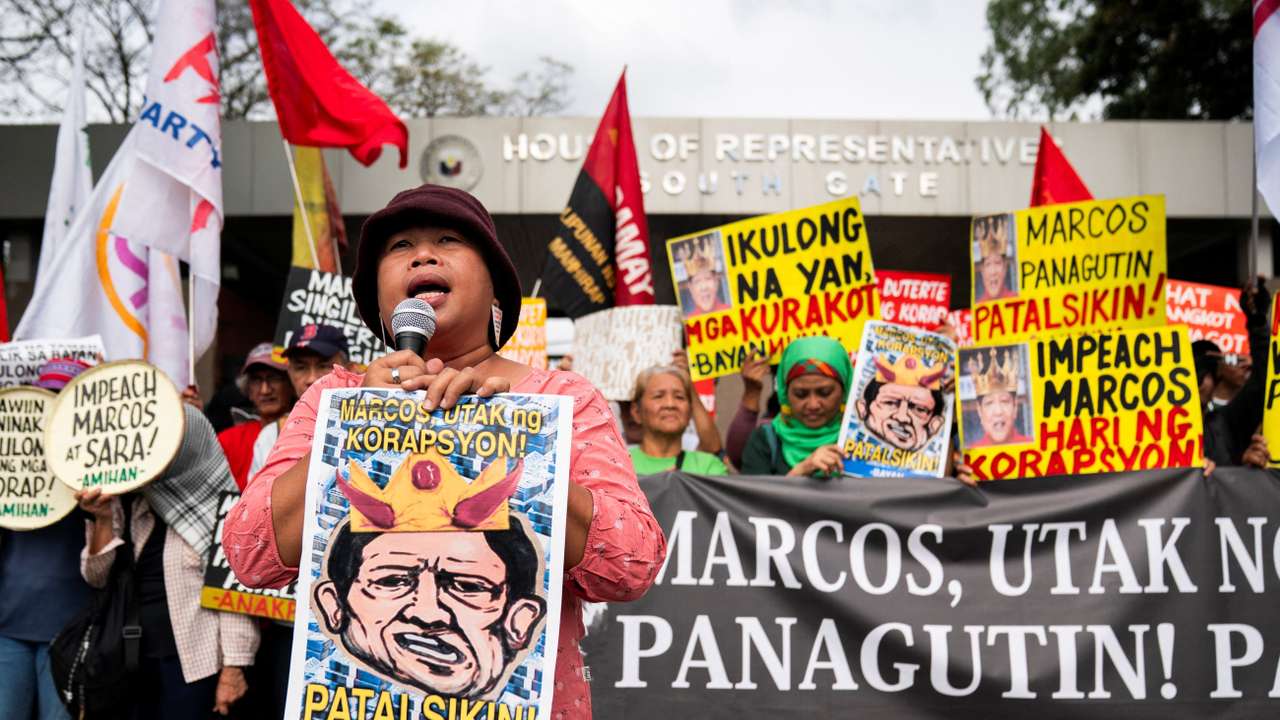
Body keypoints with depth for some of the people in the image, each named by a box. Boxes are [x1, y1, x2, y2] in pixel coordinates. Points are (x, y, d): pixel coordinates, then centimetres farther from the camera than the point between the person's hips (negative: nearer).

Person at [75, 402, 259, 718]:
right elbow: (97, 576, 9)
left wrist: (234, 667, -13)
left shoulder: (222, 508, -8)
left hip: (195, 662, -5)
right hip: (138, 660, 5)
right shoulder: (135, 504, 9)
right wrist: (104, 518, -7)